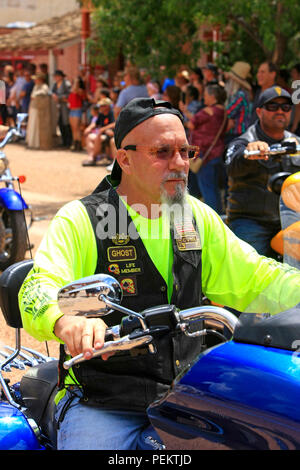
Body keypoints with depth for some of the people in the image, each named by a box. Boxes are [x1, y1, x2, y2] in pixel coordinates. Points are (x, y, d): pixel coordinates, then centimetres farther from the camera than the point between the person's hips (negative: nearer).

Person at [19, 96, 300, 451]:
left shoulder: (198, 217, 11)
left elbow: (255, 278, 11)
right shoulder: (80, 219, -6)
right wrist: (68, 321, -44)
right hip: (102, 404, -4)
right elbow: (38, 289, -21)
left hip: (185, 394, 5)